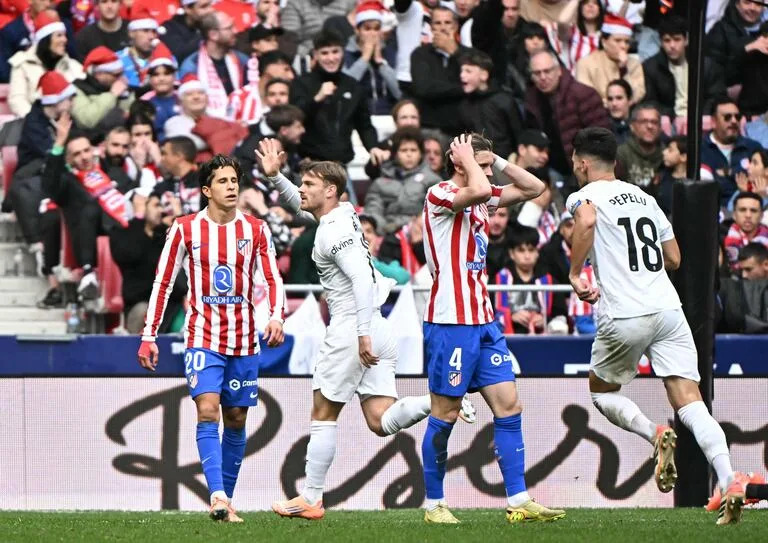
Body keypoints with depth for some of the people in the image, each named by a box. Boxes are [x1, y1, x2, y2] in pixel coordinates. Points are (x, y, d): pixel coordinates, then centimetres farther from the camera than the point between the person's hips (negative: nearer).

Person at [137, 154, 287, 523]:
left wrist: (276, 317, -16)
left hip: (244, 340, 3)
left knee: (236, 420, 6)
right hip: (203, 337, -3)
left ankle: (227, 499, 15)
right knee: (208, 412, -18)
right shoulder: (185, 229, -1)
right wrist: (149, 336, -1)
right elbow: (163, 282, 3)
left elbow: (273, 279, 3)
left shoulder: (255, 230, 4)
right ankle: (218, 497, -27)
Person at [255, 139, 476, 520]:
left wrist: (363, 333, -28)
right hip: (375, 333, 9)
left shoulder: (335, 231, -13)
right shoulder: (341, 215, 15)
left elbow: (363, 279, -24)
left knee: (323, 415, 2)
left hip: (351, 331, -9)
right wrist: (274, 175, 19)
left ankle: (311, 499, 7)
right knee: (381, 422, 2)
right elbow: (297, 204, 34)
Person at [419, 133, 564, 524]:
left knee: (508, 405, 2)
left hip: (483, 320, 8)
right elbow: (479, 189, -30)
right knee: (445, 414, -2)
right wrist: (468, 156, -12)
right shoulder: (440, 194, -10)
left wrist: (497, 161, 10)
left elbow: (534, 188, 20)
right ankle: (433, 503, 8)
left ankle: (519, 502, 2)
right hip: (450, 322, -8)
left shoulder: (481, 200, 16)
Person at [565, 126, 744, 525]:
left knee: (601, 391, 20)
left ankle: (654, 435, -7)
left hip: (624, 317, -5)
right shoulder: (644, 197, 20)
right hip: (668, 310, 5)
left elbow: (586, 221, -24)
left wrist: (574, 273, -13)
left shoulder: (586, 195, 2)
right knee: (690, 404, -3)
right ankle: (729, 483, -22)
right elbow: (674, 259, 23)